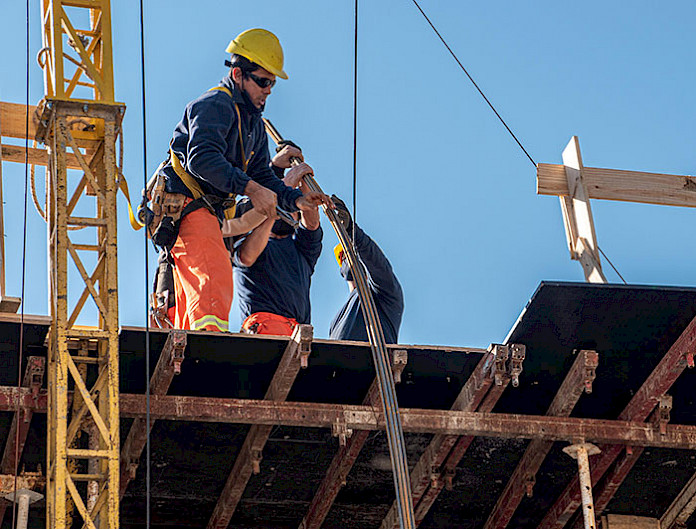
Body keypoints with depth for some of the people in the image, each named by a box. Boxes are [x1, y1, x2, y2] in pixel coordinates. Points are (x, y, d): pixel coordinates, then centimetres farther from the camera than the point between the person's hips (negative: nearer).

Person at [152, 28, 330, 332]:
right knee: (216, 276, -28)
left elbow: (262, 175, 18)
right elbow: (202, 159, -26)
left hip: (209, 210, 10)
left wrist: (295, 200, -1)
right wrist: (249, 187, -34)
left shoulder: (254, 124, 21)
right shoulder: (215, 105, -11)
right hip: (185, 202, -10)